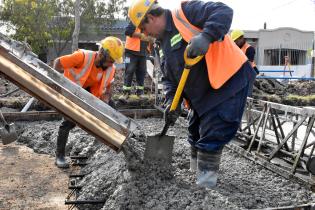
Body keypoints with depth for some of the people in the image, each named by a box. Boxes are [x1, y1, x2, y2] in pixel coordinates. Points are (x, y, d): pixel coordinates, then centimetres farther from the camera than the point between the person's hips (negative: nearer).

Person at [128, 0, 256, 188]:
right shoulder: (166, 43, 16)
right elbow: (169, 78, 16)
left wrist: (205, 36, -35)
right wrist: (171, 102, 0)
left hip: (229, 80, -9)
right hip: (203, 95, 10)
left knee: (211, 139, -8)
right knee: (197, 137, 19)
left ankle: (205, 187, 5)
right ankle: (196, 174, 38)